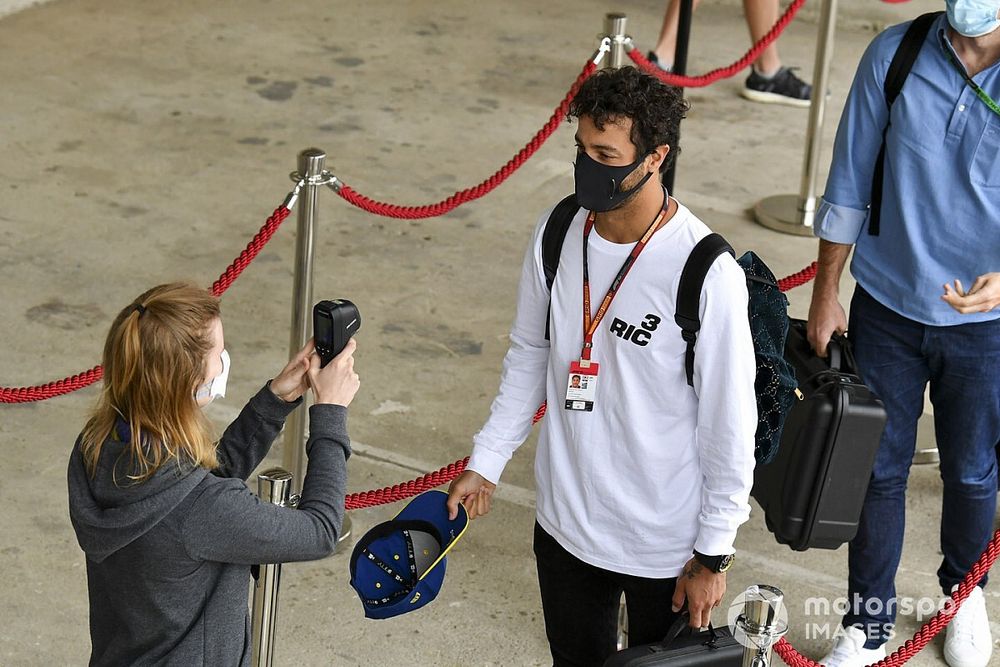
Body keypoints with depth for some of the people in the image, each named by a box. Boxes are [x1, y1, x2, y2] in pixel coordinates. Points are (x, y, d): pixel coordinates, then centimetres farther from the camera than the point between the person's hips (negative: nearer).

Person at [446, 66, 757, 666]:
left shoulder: (708, 274, -24)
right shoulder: (556, 235, -8)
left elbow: (729, 422, -15)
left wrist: (713, 554, -10)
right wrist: (486, 461, 7)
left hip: (666, 547, -5)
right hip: (565, 526, 5)